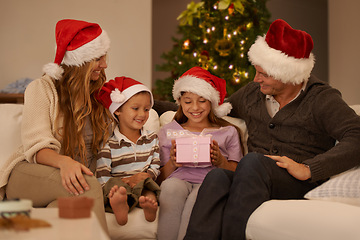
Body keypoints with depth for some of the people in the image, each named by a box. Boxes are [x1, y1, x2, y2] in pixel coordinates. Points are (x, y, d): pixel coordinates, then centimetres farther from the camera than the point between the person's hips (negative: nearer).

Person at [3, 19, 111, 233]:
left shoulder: (99, 93, 16)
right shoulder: (42, 89, 0)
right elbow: (37, 147, -12)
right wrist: (64, 162, -35)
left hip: (79, 175, 3)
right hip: (30, 175, -3)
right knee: (89, 187, -36)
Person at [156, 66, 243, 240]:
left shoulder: (228, 132, 22)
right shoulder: (168, 131, 24)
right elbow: (160, 177, 14)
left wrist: (220, 161, -9)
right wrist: (172, 163, -7)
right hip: (178, 180, 1)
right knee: (171, 186, -37)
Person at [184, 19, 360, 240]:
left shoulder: (322, 99, 2)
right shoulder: (251, 94, 20)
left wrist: (308, 169, -20)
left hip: (300, 186, -4)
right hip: (253, 181, 4)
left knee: (252, 162, -35)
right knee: (217, 177, -31)